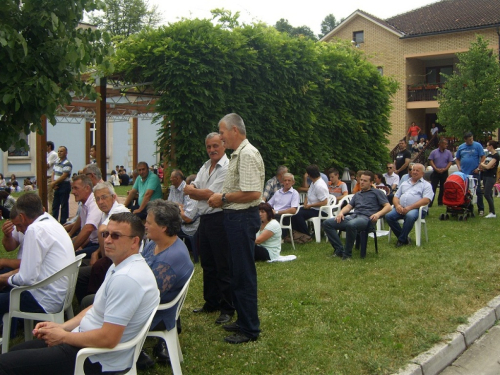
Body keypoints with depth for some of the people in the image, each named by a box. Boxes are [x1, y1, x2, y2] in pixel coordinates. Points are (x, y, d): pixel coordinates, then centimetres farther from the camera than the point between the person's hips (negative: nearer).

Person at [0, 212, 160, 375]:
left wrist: (63, 336, -14)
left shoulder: (126, 278, -27)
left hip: (98, 362, -10)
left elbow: (108, 339, -28)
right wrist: (62, 326, 5)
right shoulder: (120, 267, 8)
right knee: (17, 351, 22)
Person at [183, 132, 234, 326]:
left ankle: (227, 309, 5)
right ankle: (211, 303, 28)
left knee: (223, 266, -3)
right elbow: (191, 191, 8)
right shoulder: (205, 167, 15)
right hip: (204, 219, 9)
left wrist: (193, 191, 1)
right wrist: (205, 194, -12)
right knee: (207, 265, 16)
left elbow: (210, 194, -16)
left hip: (219, 219, -9)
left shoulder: (227, 167, -12)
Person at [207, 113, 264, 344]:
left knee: (244, 274, -4)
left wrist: (223, 198, -15)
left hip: (243, 218, -11)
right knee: (238, 272, 18)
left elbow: (252, 193, -26)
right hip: (235, 217, 11)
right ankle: (243, 320, 29)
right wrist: (222, 198, 9)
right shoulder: (238, 154, 15)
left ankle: (250, 329, 6)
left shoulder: (247, 154, -18)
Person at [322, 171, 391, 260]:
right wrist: (341, 212, 3)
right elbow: (349, 206, 27)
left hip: (366, 218, -7)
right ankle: (339, 249, -18)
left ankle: (347, 253, -26)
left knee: (351, 225, -42)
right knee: (327, 223, -14)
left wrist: (378, 214, -15)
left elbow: (388, 206, 6)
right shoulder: (357, 194, 34)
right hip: (353, 216, 7)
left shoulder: (377, 192, 16)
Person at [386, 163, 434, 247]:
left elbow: (426, 200, -6)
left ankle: (401, 240, -21)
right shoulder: (404, 183, 27)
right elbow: (396, 197, 22)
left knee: (410, 216, -39)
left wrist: (410, 207, -16)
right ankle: (404, 238, -12)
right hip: (401, 209, 5)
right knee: (388, 216, -23)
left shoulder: (426, 185, 10)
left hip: (417, 209, -5)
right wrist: (397, 205, -4)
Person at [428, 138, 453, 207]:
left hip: (444, 173, 2)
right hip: (435, 172, -2)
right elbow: (431, 161, -2)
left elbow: (450, 162, 2)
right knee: (433, 187, -7)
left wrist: (444, 169, -12)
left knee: (443, 188, 6)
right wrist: (436, 169, -13)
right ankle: (430, 203, -8)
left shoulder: (448, 152, 4)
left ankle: (440, 202, 16)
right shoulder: (434, 152, 1)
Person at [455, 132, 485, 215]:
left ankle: (481, 209, 4)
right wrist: (459, 167, 2)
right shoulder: (461, 147, 9)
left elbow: (483, 157, -3)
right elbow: (457, 159, 17)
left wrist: (479, 168, -10)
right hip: (463, 173, 4)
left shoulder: (477, 145, -1)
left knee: (478, 191, -2)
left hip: (474, 173, -4)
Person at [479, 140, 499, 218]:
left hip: (491, 177, -9)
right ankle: (491, 211, 12)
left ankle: (493, 213, -9)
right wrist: (483, 166, -8)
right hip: (485, 176, 9)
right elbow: (481, 165, 13)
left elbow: (488, 166, -20)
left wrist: (482, 165, -1)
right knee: (489, 195, 9)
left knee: (487, 194, -13)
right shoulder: (489, 155, 15)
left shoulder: (496, 156, -11)